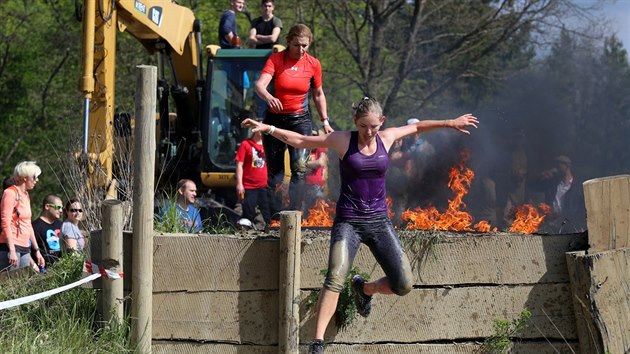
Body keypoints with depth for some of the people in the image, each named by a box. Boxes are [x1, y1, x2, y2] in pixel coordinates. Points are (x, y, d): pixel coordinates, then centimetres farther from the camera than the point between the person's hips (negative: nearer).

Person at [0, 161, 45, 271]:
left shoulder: (26, 195, 19)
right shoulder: (10, 193, -7)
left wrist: (37, 250, 23)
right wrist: (12, 250, -20)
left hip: (24, 248, 8)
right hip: (10, 246, -8)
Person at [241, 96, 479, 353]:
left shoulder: (386, 138, 5)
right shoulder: (342, 140, -2)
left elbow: (416, 127, 24)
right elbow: (300, 141, 4)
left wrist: (450, 123, 29)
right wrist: (268, 129, -3)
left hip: (379, 222, 4)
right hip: (348, 222, -3)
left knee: (404, 286, -5)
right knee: (335, 280, -25)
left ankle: (364, 288, 27)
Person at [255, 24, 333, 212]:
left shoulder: (313, 64, -2)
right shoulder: (275, 59, -9)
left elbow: (318, 94, 12)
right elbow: (260, 85, -24)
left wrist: (325, 121, 7)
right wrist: (269, 98, -45)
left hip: (300, 120, 0)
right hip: (275, 119, 0)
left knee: (300, 168, -15)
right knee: (274, 171, 4)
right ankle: (274, 217, 12)